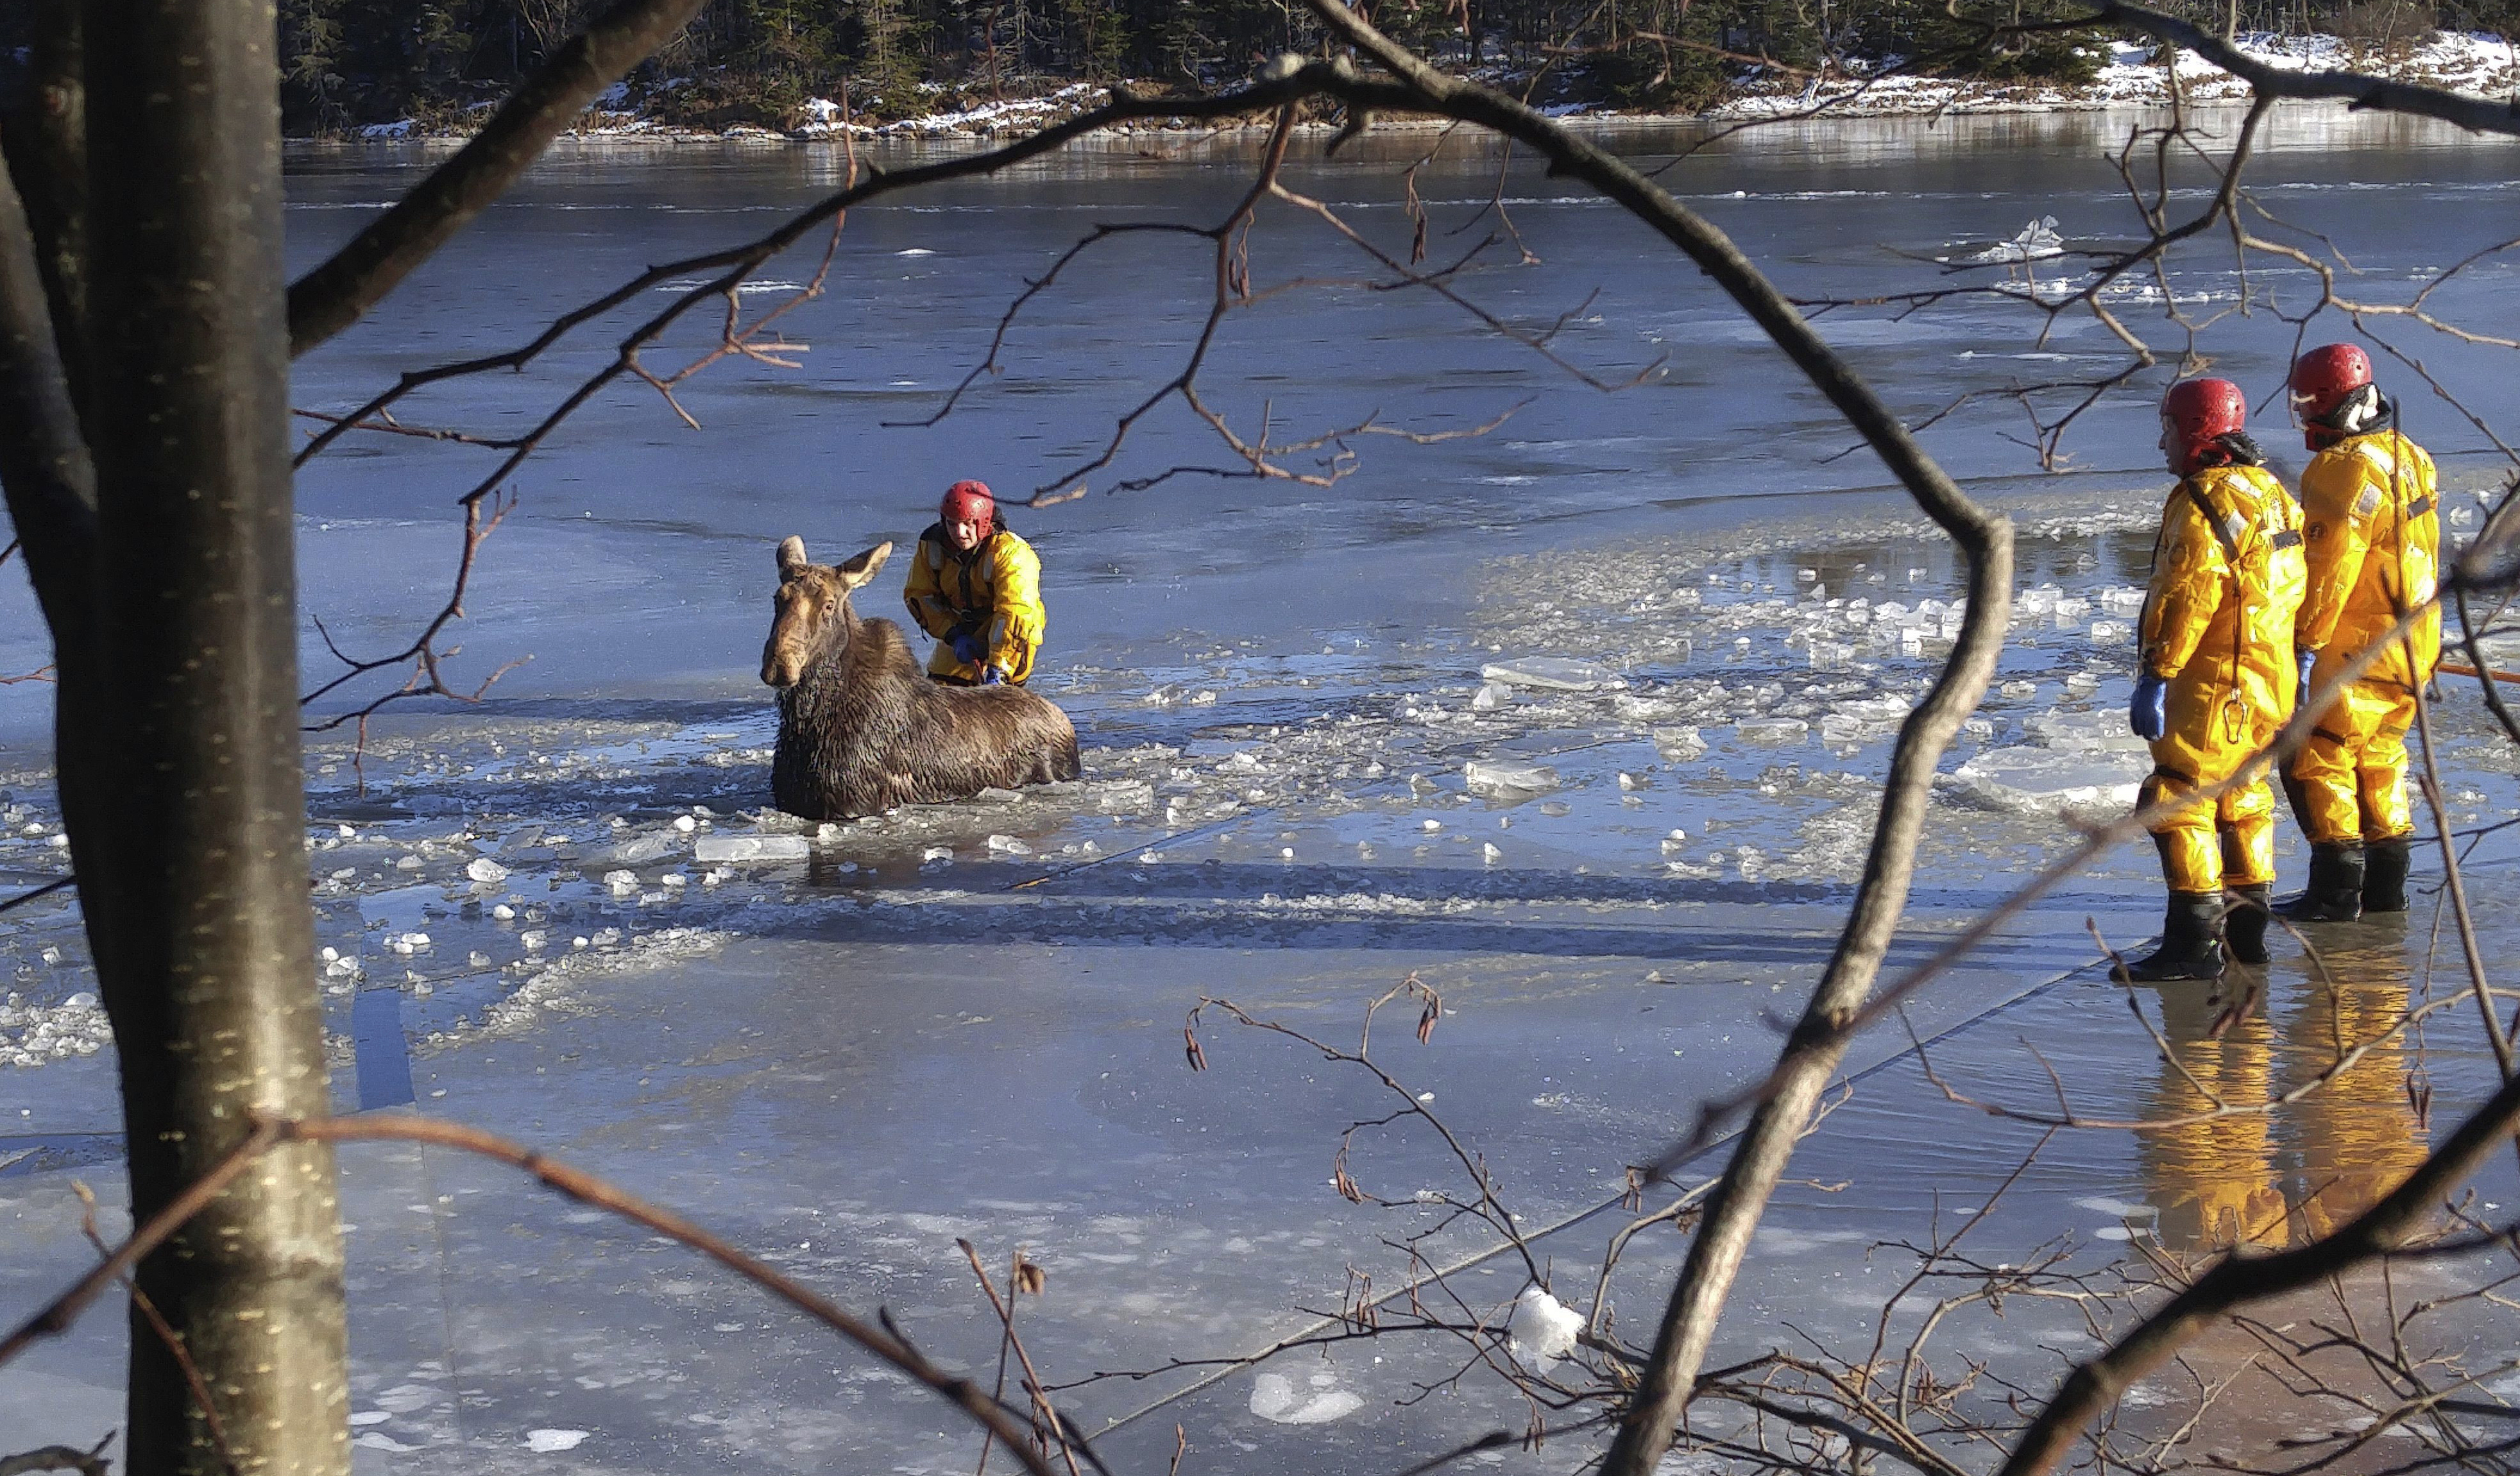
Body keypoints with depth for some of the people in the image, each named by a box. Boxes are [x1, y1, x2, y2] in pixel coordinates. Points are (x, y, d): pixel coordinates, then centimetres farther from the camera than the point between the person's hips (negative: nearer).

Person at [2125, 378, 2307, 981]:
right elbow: (2297, 587, 21)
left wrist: (2156, 676, -23)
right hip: (2272, 677, 10)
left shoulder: (2204, 500, -15)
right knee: (2239, 794, 21)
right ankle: (2247, 924, 29)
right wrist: (2302, 665, 28)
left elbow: (2188, 596, -23)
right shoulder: (2269, 491, 15)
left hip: (2218, 681, -10)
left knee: (2177, 795, -9)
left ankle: (2194, 941, -13)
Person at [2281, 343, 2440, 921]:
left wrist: (2305, 643, -18)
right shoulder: (2407, 456, 10)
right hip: (2415, 644, 10)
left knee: (2315, 759, -3)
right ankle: (2386, 886, 24)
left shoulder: (2344, 471, -20)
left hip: (2360, 652, -10)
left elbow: (2330, 570, -23)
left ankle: (2337, 889, -4)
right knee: (2376, 759, 19)